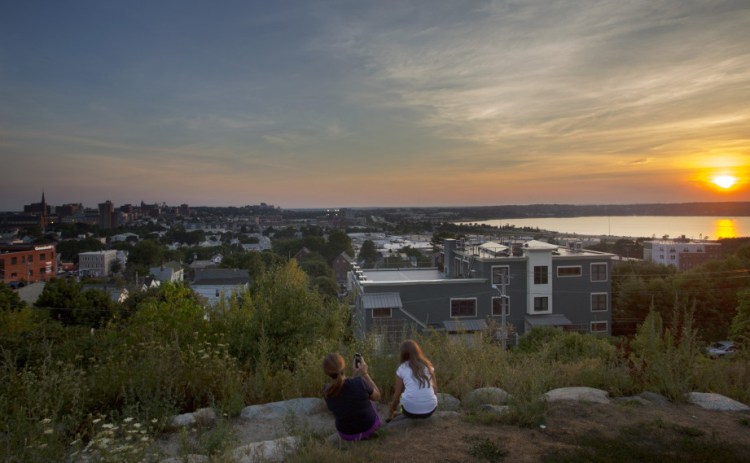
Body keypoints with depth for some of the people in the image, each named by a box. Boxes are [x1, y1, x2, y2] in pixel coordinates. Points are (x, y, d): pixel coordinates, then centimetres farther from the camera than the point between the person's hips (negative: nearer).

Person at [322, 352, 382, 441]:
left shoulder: (327, 391, -21)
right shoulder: (360, 382, -31)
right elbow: (376, 396, -11)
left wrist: (355, 375, 1)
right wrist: (364, 373, -7)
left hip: (347, 434, 1)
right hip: (370, 426, -1)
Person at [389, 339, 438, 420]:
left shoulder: (402, 369, 5)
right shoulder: (428, 366, 10)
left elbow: (397, 395, 8)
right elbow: (435, 389, 10)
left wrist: (391, 414, 22)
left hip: (411, 410, -2)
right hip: (430, 409, 2)